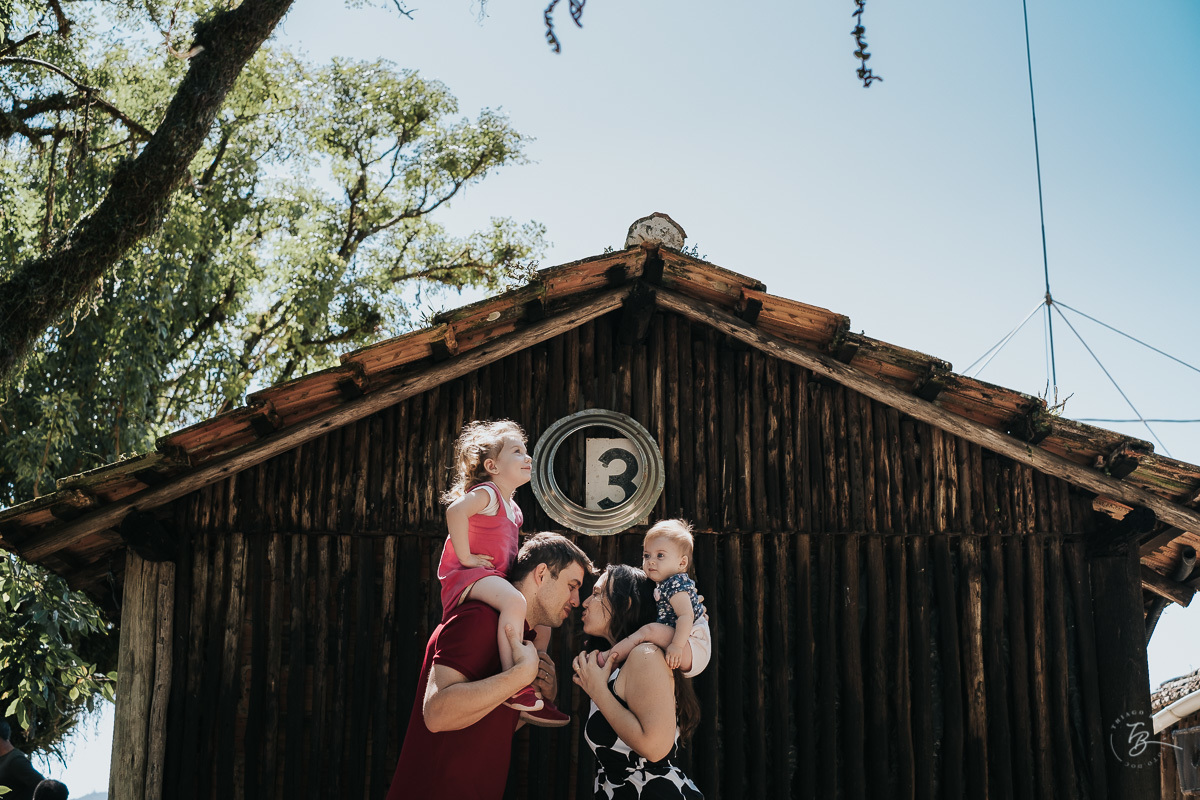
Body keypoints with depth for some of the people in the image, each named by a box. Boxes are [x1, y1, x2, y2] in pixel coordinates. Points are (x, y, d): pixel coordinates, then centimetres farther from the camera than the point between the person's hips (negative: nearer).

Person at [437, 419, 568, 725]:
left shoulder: (513, 510, 20)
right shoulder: (486, 493, -9)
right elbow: (456, 510, -31)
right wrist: (465, 556, -27)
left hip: (494, 578, 10)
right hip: (465, 575, -10)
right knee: (514, 601, -36)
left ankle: (538, 688, 17)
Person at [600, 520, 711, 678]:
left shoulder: (675, 583, -15)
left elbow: (686, 616, -28)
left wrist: (677, 645, -36)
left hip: (694, 650, -12)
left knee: (649, 630, -25)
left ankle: (609, 658, -20)